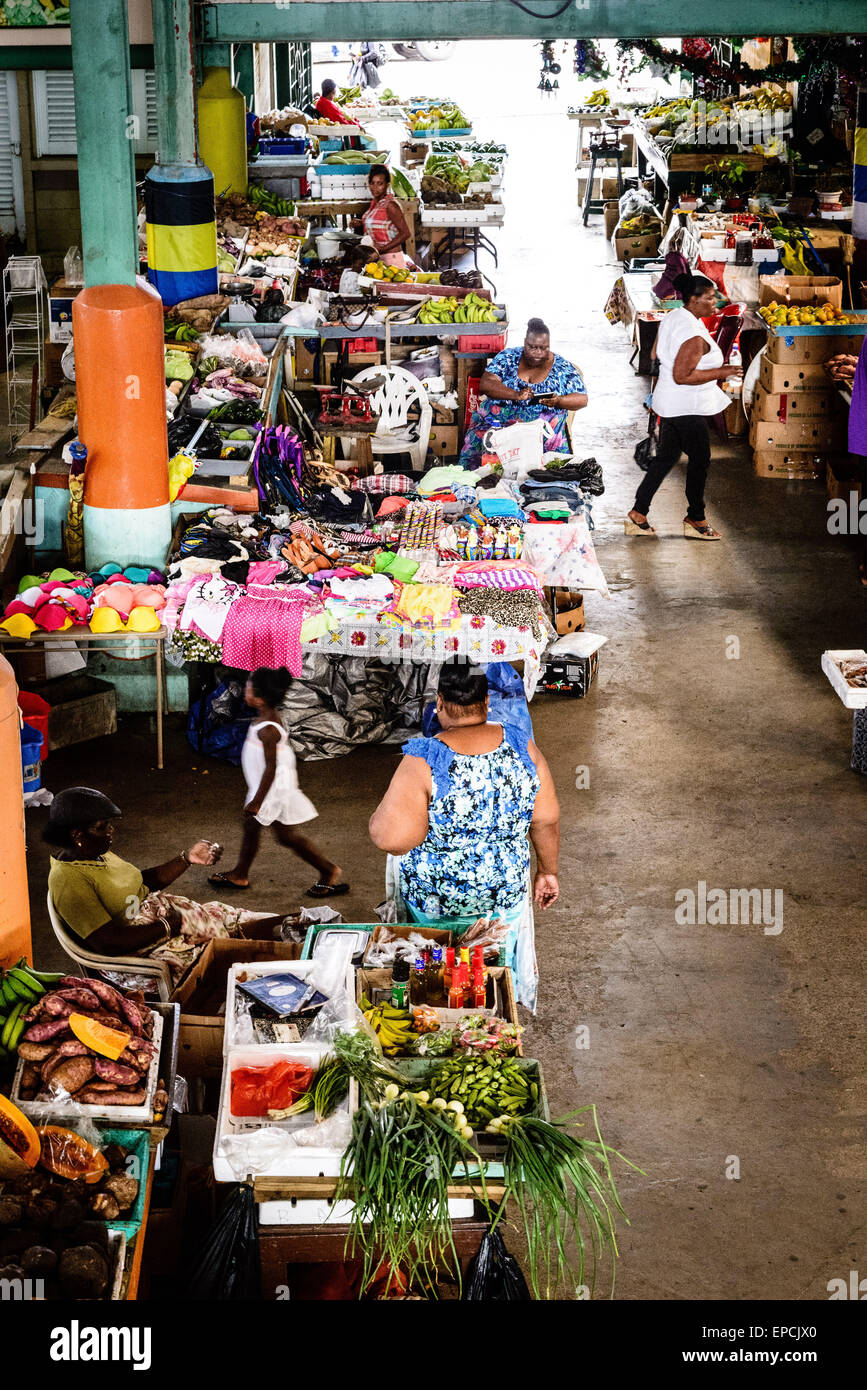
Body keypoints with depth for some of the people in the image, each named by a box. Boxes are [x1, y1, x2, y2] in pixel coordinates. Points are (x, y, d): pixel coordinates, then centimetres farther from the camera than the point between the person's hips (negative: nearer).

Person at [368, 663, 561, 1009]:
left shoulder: (423, 762, -26)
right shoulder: (522, 747, -13)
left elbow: (393, 838, -28)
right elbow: (546, 820, -5)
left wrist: (382, 815, -6)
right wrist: (547, 872, 11)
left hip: (434, 901, -3)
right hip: (506, 891, 3)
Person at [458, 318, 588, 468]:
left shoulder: (562, 368, 6)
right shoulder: (508, 357, 7)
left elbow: (582, 399, 7)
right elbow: (485, 384, -4)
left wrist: (558, 401, -15)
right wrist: (516, 395, -21)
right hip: (495, 422, 1)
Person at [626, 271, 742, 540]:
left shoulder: (672, 318, 6)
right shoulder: (694, 335, -24)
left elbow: (656, 355, 17)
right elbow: (681, 376, -27)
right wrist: (720, 372, -21)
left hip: (669, 404, 10)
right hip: (687, 408, -10)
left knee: (665, 458, 16)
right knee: (699, 460, 4)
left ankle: (637, 515, 17)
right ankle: (695, 520, 16)